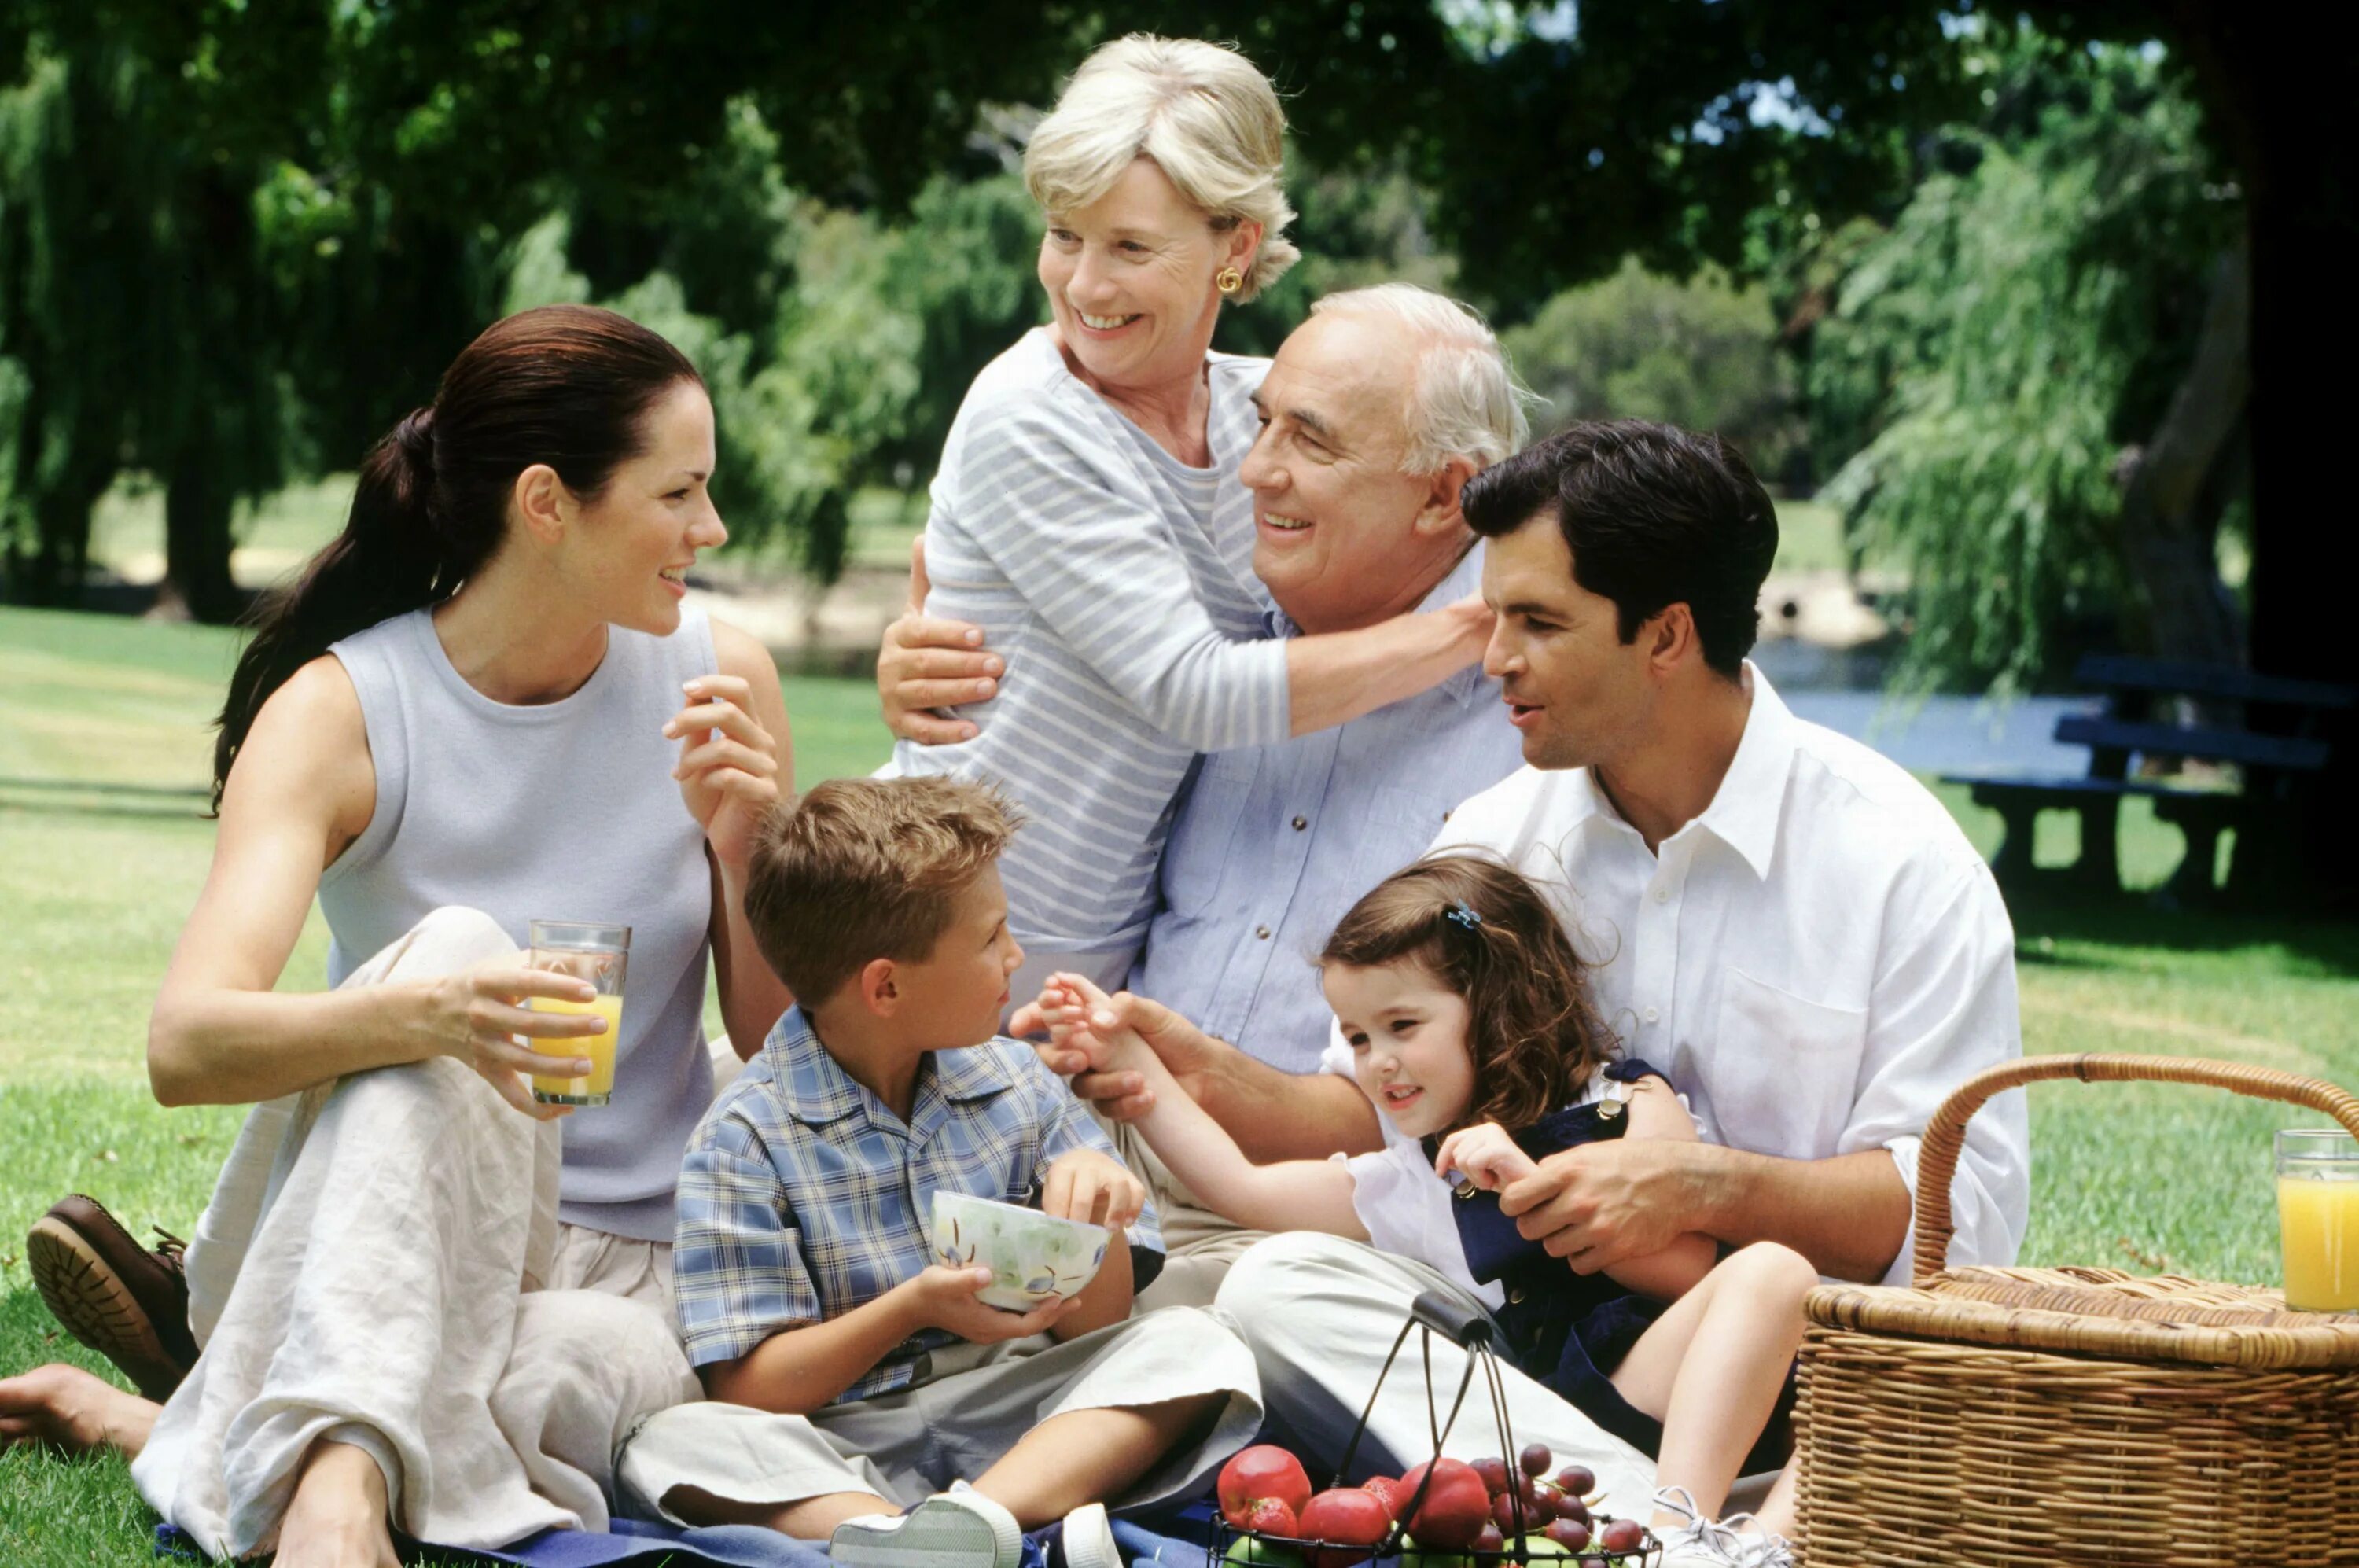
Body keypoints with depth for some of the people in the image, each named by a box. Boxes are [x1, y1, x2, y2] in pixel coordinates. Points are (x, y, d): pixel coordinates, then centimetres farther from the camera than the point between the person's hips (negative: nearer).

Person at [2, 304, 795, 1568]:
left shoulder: (715, 684, 0)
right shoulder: (341, 713, -8)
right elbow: (185, 1046, -23)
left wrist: (745, 850, -12)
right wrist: (422, 1013, -41)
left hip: (628, 1269, 2)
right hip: (371, 1235, -1)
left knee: (587, 1370, -37)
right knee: (457, 947, -33)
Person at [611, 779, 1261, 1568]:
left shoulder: (1016, 1083, 10)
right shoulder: (745, 1139, -4)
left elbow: (1090, 1332, 11)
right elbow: (749, 1389, -9)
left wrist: (1095, 1223, -11)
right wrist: (912, 1308, -22)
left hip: (1016, 1429, 4)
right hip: (845, 1453, -4)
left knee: (1194, 1343, -18)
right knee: (675, 1438, -30)